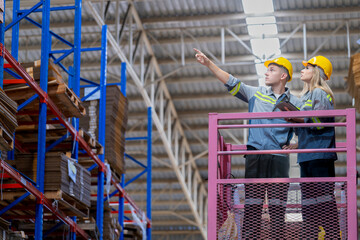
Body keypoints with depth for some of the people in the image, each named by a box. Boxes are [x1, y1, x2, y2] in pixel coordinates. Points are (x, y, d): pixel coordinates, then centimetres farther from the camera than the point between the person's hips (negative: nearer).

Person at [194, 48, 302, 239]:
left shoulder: (294, 103, 9)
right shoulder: (256, 94, 12)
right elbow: (232, 83, 8)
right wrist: (208, 64, 1)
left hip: (279, 158, -1)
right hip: (255, 157, 1)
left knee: (277, 208, -2)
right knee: (251, 207, -2)